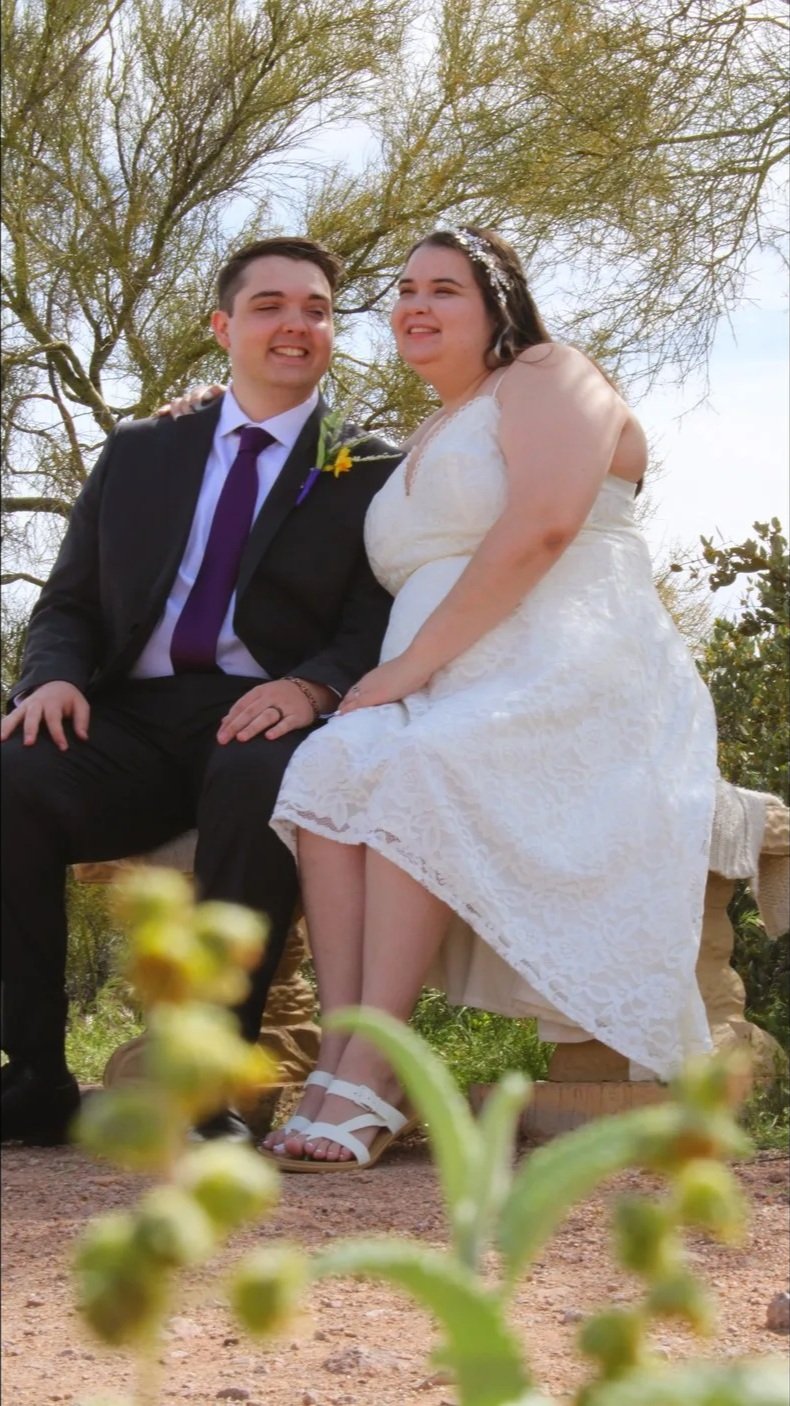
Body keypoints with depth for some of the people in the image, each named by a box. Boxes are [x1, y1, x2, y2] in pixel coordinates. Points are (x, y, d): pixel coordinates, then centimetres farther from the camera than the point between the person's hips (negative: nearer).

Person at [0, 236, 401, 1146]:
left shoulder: (374, 475, 12)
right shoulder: (137, 455, 21)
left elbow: (382, 627, 1)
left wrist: (312, 686, -22)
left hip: (264, 725, -2)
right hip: (131, 723, 3)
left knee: (262, 780, -40)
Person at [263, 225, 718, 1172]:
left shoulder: (547, 377, 6)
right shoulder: (419, 450, 30)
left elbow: (541, 527, -11)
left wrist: (415, 663, -14)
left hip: (566, 680, -6)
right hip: (443, 701, 6)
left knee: (417, 770, -34)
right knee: (329, 765, -26)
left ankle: (368, 1075, -38)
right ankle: (341, 1056, -37)